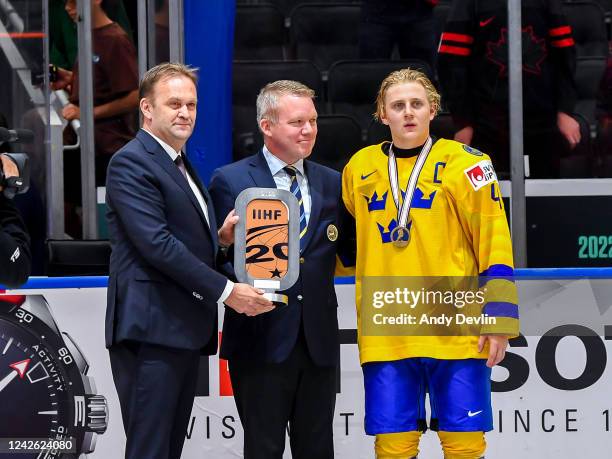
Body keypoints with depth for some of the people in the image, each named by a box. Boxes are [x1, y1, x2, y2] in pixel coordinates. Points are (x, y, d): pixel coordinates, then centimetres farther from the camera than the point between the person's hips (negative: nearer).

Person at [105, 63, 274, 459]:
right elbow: (156, 244, -18)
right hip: (151, 330, -10)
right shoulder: (132, 163, -9)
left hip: (184, 331, 10)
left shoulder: (181, 165, 22)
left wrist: (220, 236, 2)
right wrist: (225, 290, -18)